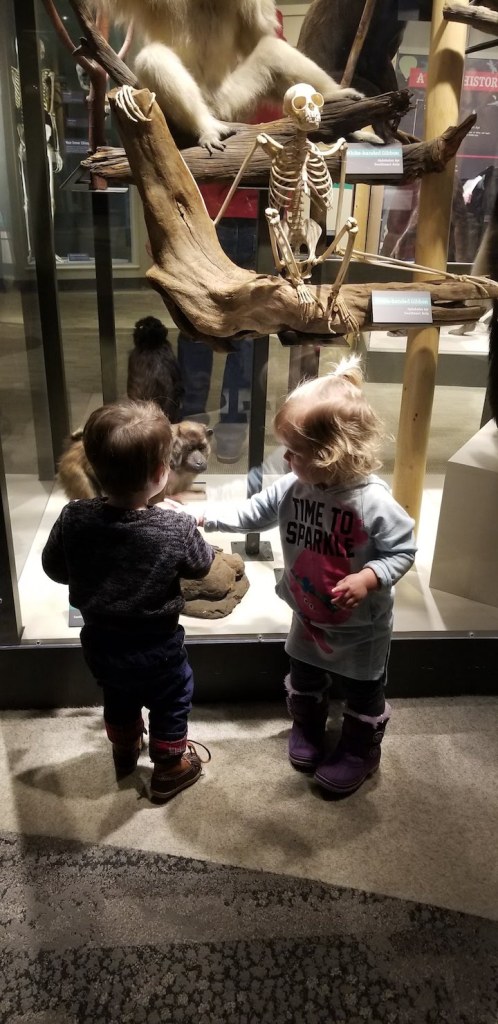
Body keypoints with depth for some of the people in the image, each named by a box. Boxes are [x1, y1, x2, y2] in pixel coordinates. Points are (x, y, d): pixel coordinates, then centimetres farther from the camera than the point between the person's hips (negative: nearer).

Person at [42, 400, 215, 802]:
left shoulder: (74, 518, -22)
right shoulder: (177, 528, -29)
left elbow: (54, 568, -6)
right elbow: (202, 566, -8)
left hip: (100, 643, 4)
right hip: (155, 648, -4)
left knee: (119, 698, 31)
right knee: (171, 703, 24)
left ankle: (124, 752, 56)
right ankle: (169, 769, 44)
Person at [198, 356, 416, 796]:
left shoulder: (374, 501, -31)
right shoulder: (290, 489, -14)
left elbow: (402, 550, -22)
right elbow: (251, 513, 0)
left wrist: (367, 579, -35)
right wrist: (204, 516, -3)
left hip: (362, 626, -5)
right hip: (308, 616, 5)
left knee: (363, 693, 17)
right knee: (304, 680, 27)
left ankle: (360, 750, 42)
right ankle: (307, 727, 55)